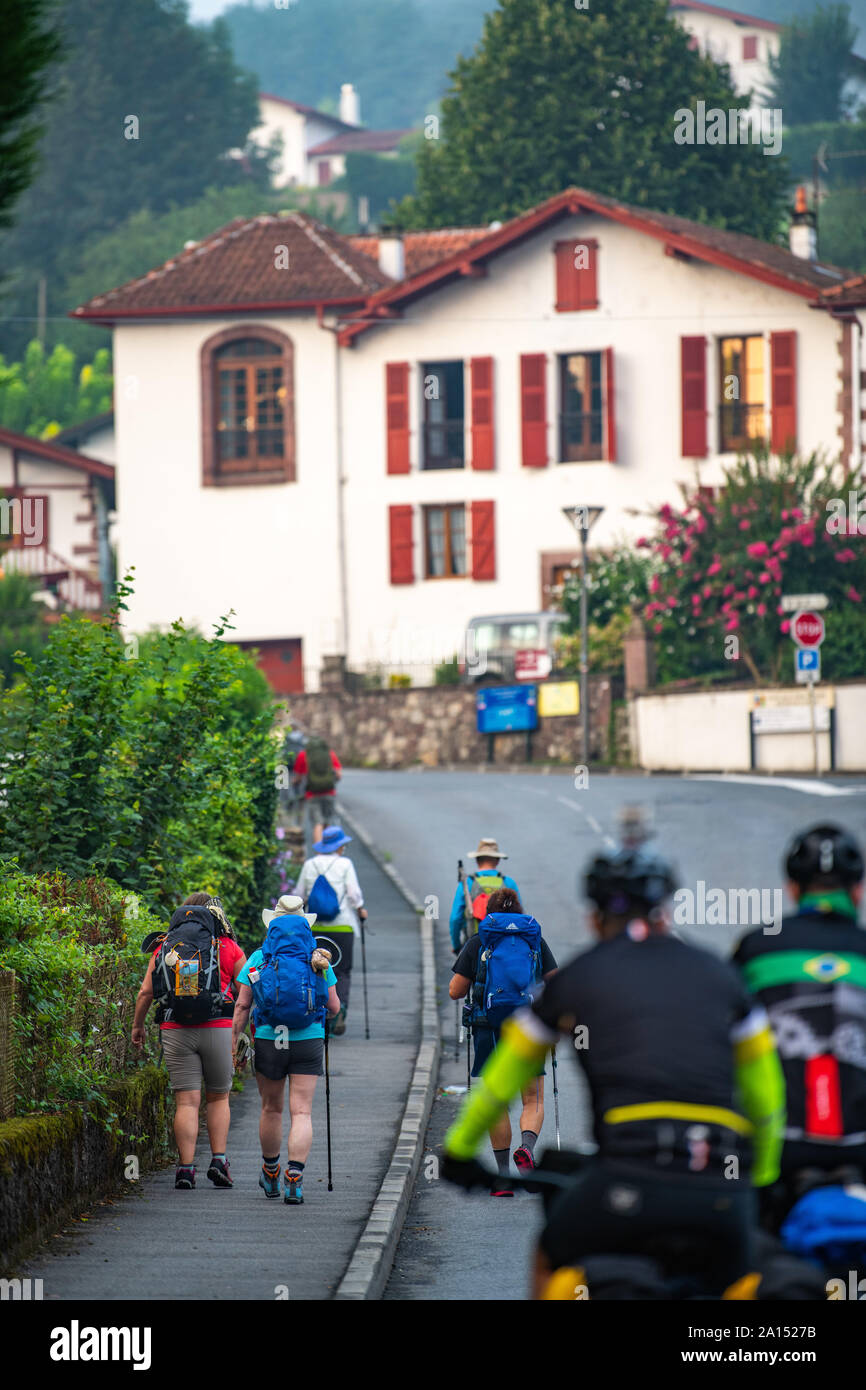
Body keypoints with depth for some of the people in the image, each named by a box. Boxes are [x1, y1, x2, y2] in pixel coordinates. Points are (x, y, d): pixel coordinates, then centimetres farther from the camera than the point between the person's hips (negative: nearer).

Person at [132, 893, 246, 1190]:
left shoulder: (165, 947, 9)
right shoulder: (229, 948, 7)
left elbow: (145, 992, 8)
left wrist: (137, 1026, 20)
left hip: (175, 1030, 0)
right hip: (218, 1028, 0)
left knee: (187, 1101, 1)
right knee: (218, 1097, 15)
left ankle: (186, 1167, -6)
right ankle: (218, 1160, 3)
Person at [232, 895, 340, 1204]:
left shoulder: (259, 958, 0)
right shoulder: (318, 960, 1)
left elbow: (242, 1005, -3)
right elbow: (334, 1007, 4)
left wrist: (234, 1042, 2)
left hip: (268, 1041, 1)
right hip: (308, 1042, -1)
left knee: (271, 1109, 18)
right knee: (302, 1112, -2)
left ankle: (271, 1176, 34)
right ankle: (294, 1181, -17)